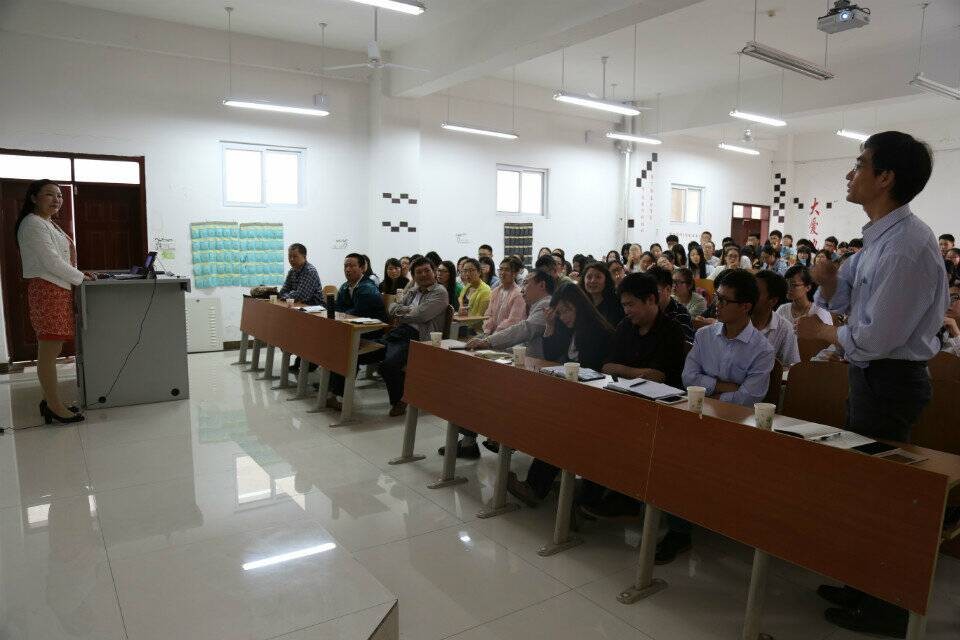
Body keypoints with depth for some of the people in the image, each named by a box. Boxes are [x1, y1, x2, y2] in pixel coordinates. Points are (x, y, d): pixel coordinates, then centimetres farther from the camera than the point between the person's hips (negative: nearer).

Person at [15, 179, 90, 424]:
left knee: (52, 349, 12)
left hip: (59, 289, 10)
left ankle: (50, 401, 19)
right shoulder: (33, 224, -10)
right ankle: (55, 407, -4)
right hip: (47, 290, -10)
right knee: (49, 351, -7)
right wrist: (80, 277, -7)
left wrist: (77, 273, 10)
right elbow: (51, 261, -16)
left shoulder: (49, 224, 21)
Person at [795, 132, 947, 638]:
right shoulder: (878, 238, 8)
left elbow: (876, 337, -26)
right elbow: (839, 297, 13)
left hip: (889, 381, -10)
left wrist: (823, 332, -9)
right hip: (871, 374, 10)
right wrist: (826, 278, -8)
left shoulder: (907, 245, -23)